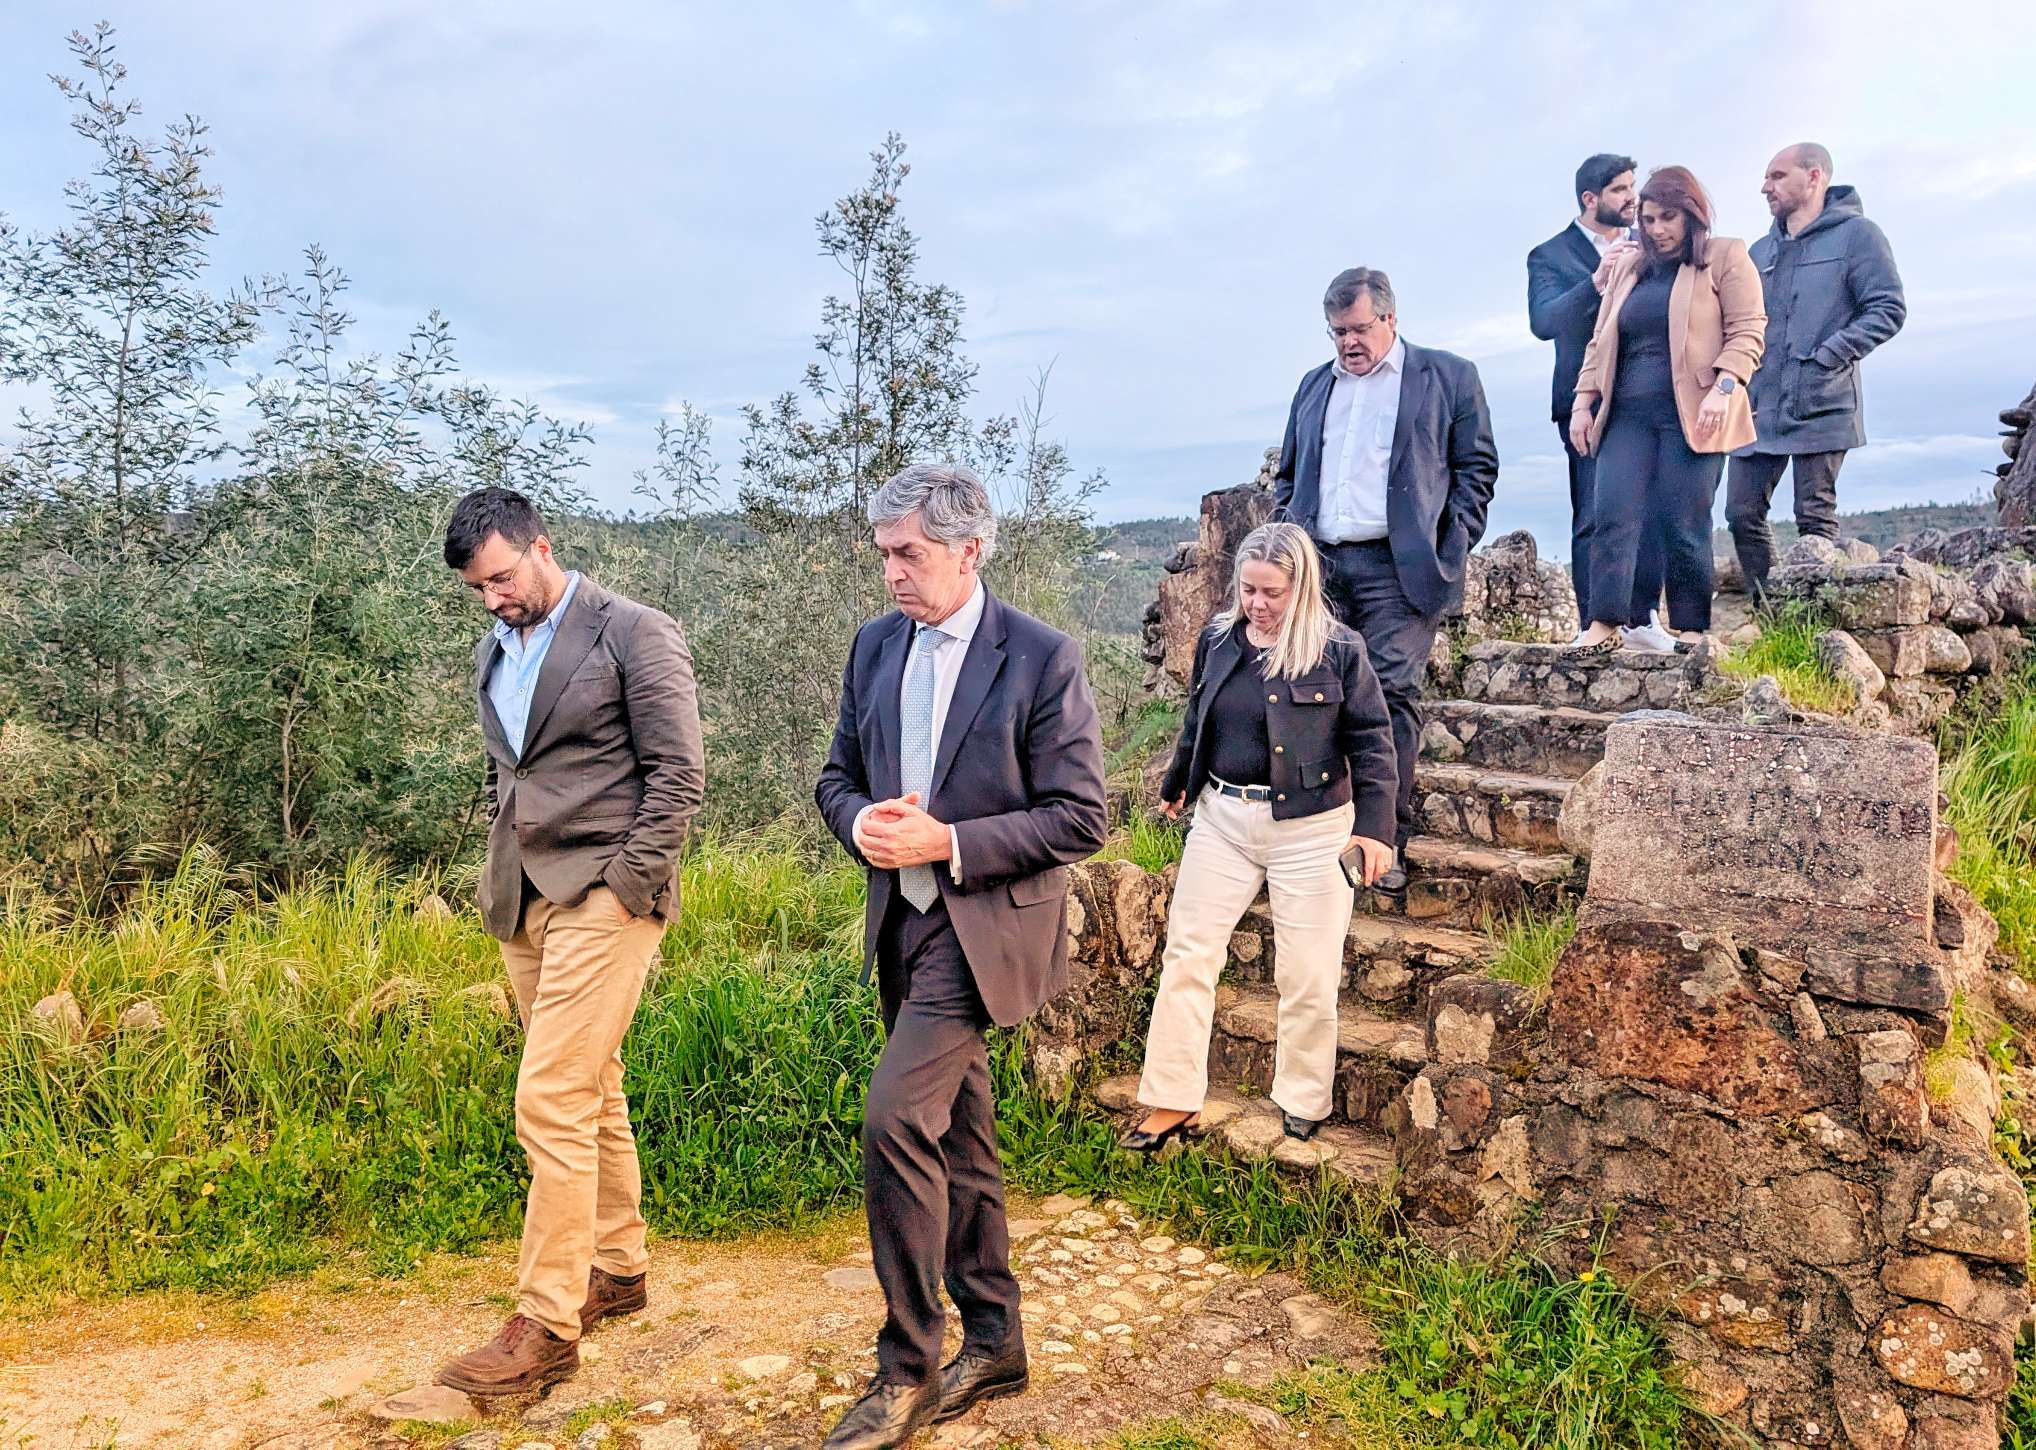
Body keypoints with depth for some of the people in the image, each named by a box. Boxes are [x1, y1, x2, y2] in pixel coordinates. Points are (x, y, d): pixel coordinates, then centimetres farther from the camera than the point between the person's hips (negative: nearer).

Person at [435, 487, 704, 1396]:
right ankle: (616, 1269, 28)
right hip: (524, 899, 7)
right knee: (592, 1090, 15)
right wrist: (500, 875, 13)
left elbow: (679, 770, -11)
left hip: (601, 896, -7)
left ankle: (546, 1327, -1)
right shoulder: (493, 654, 15)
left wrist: (629, 882, -14)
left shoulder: (635, 634, -7)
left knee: (553, 1101, -10)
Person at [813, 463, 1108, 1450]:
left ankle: (908, 1368, 2)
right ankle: (992, 1342, 32)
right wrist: (862, 822, -9)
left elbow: (1080, 817, -12)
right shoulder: (875, 646, 7)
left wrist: (946, 842, -19)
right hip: (903, 920, 7)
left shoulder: (1041, 658, -12)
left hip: (984, 925, -7)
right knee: (956, 1129, 15)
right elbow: (838, 776, 14)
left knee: (895, 1116, -16)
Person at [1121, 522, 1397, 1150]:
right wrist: (1176, 786, 29)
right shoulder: (1217, 640, 4)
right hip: (1223, 818, 4)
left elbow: (1372, 741, -4)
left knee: (1308, 977, 4)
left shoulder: (1339, 650, -8)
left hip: (1309, 828, -4)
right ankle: (1172, 1104, 12)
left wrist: (1374, 826, -9)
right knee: (1187, 956, 2)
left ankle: (1303, 1106, 24)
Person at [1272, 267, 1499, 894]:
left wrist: (1451, 548, -4)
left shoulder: (1448, 377, 9)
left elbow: (1477, 467, 7)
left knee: (1392, 696, -8)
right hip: (1318, 565, 4)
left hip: (1398, 567, -4)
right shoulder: (1314, 385, 22)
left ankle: (1385, 845, -1)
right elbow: (1288, 476, 26)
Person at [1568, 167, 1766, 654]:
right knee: (1613, 516, -8)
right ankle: (1605, 623, -8)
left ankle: (1690, 632, 3)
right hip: (1627, 414, 4)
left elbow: (1746, 333, -2)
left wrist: (1723, 388, -16)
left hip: (1691, 413, -4)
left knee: (1686, 526, -4)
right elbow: (1600, 341, 21)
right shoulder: (1629, 267, 21)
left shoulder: (1725, 257, 6)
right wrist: (1583, 402, 11)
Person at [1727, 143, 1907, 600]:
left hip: (1819, 406, -6)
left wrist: (1824, 359, -14)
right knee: (1743, 514, 2)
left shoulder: (1855, 233, 1)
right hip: (1758, 408, 6)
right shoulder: (1761, 251, 19)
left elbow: (1888, 309, -6)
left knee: (1815, 519, -3)